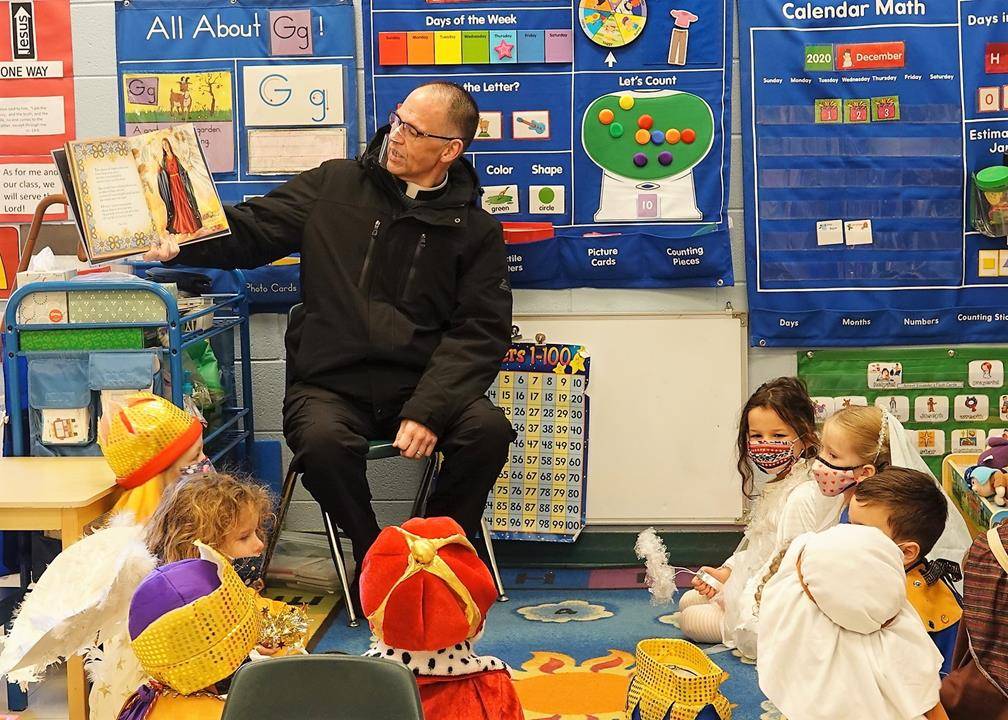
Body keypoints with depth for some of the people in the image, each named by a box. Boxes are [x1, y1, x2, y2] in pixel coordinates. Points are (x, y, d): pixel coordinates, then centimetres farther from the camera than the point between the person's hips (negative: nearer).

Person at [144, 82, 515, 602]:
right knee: (323, 441, -34)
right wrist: (179, 243, -11)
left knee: (488, 428, -27)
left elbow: (479, 332, -2)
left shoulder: (476, 231, 7)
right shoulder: (335, 186, 10)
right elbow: (252, 228, 10)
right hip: (328, 384, 0)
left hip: (418, 387, 1)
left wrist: (427, 409, -17)